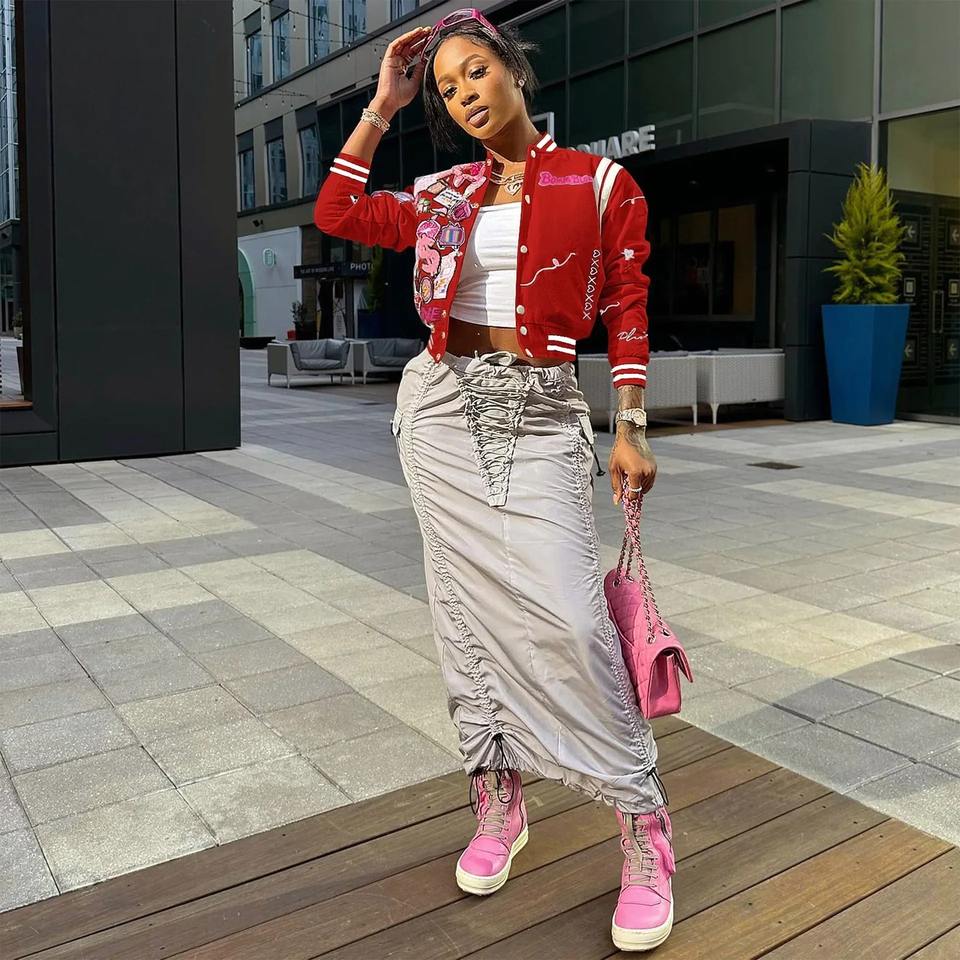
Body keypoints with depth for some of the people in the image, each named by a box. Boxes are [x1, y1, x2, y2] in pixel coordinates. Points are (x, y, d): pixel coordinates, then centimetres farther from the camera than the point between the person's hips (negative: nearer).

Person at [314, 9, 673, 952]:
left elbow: (628, 311, 2)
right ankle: (498, 804, 20)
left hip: (539, 415, -3)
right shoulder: (445, 194, 14)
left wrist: (631, 430, -4)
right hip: (442, 409, 4)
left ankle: (643, 832, 2)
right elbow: (337, 212, 11)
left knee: (567, 618, -14)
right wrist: (382, 105, 12)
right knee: (470, 611, 5)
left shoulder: (600, 183, 4)